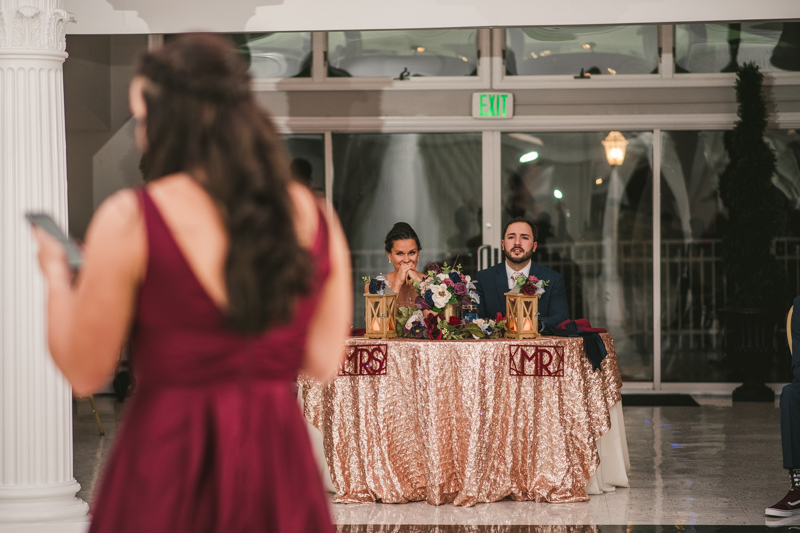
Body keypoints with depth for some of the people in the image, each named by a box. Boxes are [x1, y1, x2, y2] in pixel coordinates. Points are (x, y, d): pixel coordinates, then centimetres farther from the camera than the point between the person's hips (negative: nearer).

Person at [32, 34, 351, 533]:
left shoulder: (130, 220, -11)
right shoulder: (315, 218, 1)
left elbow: (85, 372, -5)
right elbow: (323, 361, 6)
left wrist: (58, 276, 12)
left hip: (168, 459, -3)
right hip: (279, 461, 4)